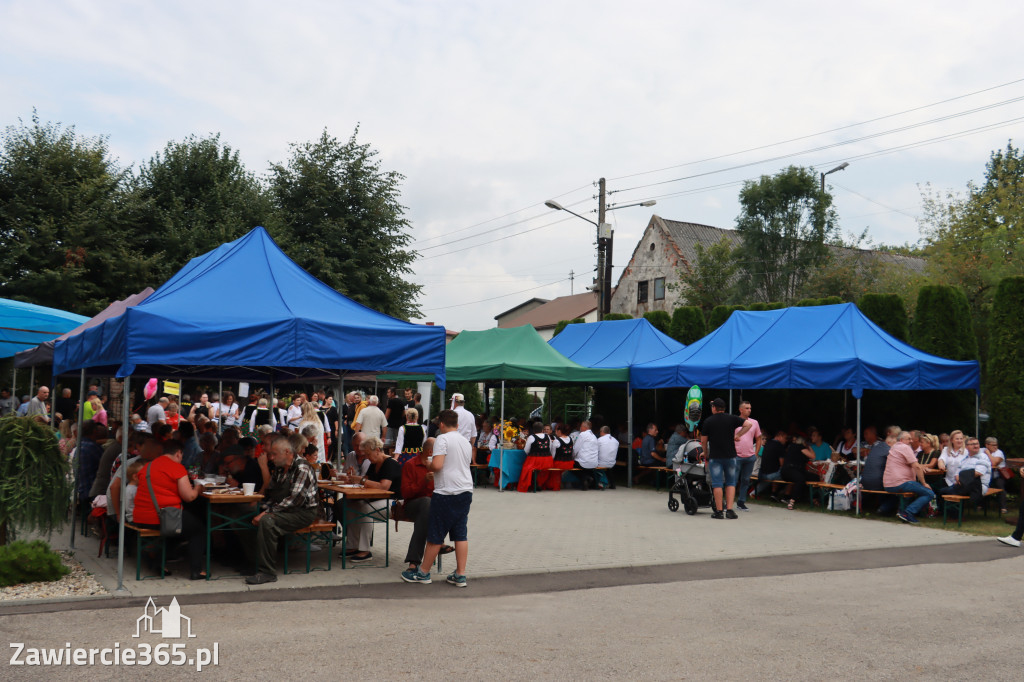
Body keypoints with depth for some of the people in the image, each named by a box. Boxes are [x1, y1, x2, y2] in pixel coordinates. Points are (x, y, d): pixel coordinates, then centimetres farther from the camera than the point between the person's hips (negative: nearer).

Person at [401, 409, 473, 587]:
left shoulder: (443, 439, -9)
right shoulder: (466, 442, 15)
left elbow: (437, 465, -19)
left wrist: (427, 465, 2)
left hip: (446, 492, -7)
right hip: (466, 491, 7)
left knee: (435, 535, 2)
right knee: (461, 534, 8)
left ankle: (423, 573, 13)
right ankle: (460, 575, 8)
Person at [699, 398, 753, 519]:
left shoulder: (708, 421, 0)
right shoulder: (732, 418, 3)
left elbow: (703, 441, 2)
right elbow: (749, 424, -4)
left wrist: (706, 455, 15)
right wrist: (738, 435, 3)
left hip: (715, 456, -2)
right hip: (730, 455, 2)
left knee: (717, 484, 1)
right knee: (730, 483, 10)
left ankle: (719, 511, 1)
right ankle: (729, 510, 1)